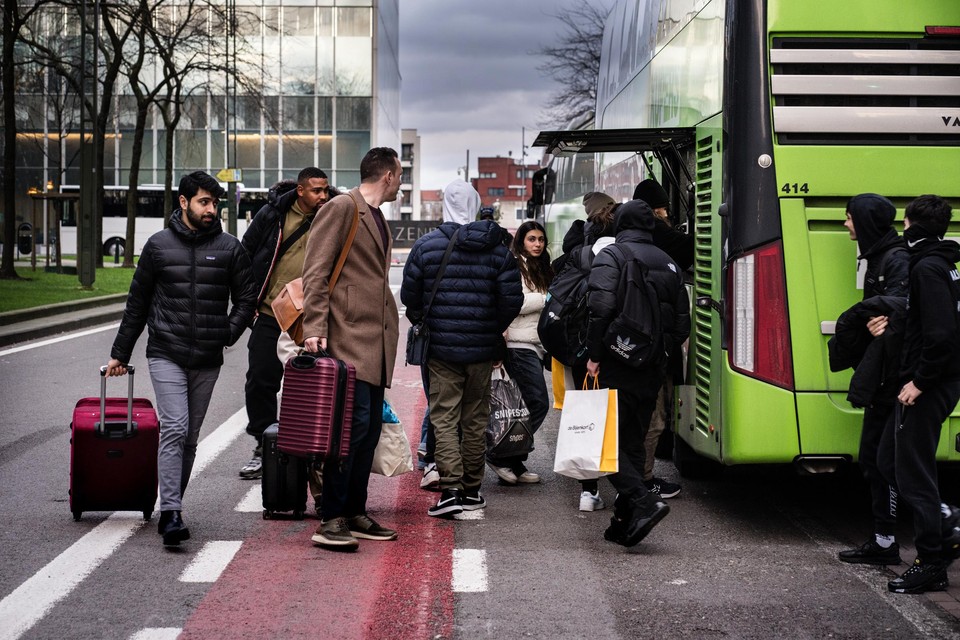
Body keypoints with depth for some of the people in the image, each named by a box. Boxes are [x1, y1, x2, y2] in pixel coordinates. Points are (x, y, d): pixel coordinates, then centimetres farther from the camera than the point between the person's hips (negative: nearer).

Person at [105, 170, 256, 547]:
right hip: (166, 355, -2)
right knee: (175, 429, -15)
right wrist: (120, 353, 12)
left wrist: (228, 333, -3)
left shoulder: (229, 248, 6)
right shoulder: (159, 245, 4)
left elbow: (246, 298, 13)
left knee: (190, 437, 8)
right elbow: (137, 303, 11)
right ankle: (171, 513, -18)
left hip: (207, 360, 2)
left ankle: (171, 508, 19)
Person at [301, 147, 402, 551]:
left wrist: (391, 327, 18)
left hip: (377, 341, 9)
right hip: (349, 337, -9)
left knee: (370, 429, 8)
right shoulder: (342, 208, -5)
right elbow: (315, 272, -12)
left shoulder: (379, 219, 22)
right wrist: (315, 329, -19)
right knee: (353, 423, -13)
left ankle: (355, 515, 15)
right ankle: (330, 521, -10)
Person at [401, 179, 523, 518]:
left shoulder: (426, 245, -5)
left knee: (444, 417, 1)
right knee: (475, 419, 11)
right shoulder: (498, 249, 0)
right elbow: (512, 300, -3)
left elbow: (409, 294, -1)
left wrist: (421, 321, 20)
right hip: (483, 349, 2)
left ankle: (451, 488, -11)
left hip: (441, 347, -2)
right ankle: (472, 490, 18)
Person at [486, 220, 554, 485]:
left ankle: (514, 462, 11)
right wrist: (547, 298, -15)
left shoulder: (541, 269, 21)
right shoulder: (514, 265, -7)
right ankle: (502, 456, -7)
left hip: (536, 344, 9)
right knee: (538, 403, -14)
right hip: (520, 345, -9)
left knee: (531, 406, 6)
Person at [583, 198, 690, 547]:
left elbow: (601, 307, -20)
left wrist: (594, 355, -13)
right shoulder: (668, 264, 14)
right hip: (651, 372, 6)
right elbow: (682, 324, 12)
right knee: (633, 443, 13)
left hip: (615, 367, -6)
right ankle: (625, 520, 12)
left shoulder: (611, 256, -5)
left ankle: (644, 501, -19)